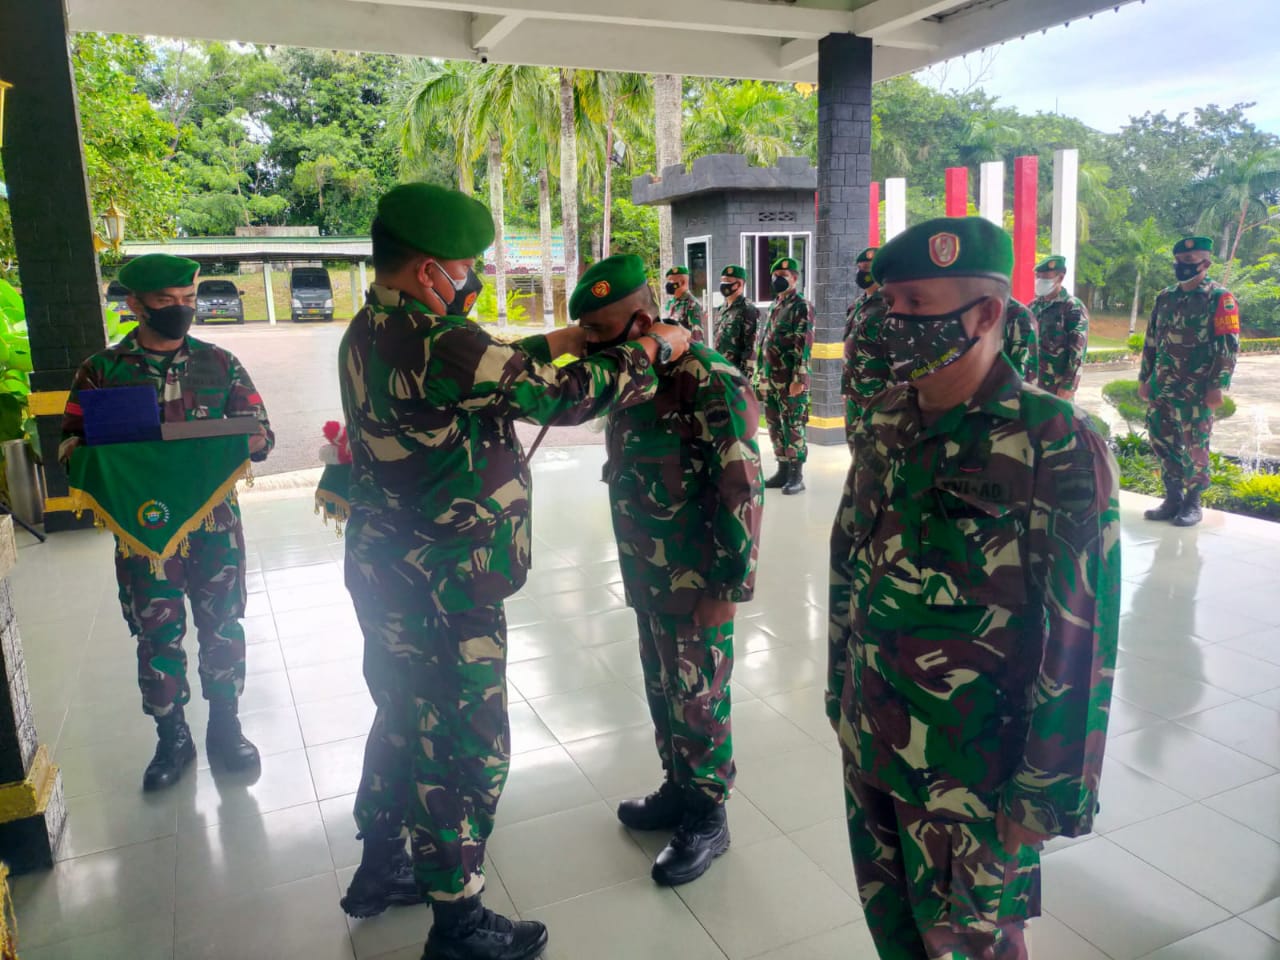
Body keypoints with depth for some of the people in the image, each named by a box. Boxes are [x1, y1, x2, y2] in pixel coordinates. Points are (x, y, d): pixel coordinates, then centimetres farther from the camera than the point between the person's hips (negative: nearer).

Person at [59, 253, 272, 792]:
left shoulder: (219, 363, 4)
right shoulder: (101, 371, 2)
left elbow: (258, 427, 5)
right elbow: (72, 443, 5)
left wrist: (258, 440, -19)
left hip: (216, 520, 1)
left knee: (223, 626, 8)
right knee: (157, 636, 8)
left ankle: (225, 727, 26)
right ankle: (172, 738, 26)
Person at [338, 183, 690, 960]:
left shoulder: (374, 333, 6)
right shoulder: (431, 343, -24)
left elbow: (496, 368, 16)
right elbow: (563, 395, -21)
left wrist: (573, 336, 12)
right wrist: (654, 348, -7)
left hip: (395, 577, 10)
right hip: (443, 592, -10)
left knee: (405, 720, 24)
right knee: (465, 747, 5)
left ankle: (381, 869, 43)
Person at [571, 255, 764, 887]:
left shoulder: (708, 383, -21)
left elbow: (742, 491, -21)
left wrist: (729, 586, -19)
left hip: (696, 582, -8)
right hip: (647, 575, 8)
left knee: (698, 699, 6)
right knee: (661, 688, 20)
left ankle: (707, 819, 25)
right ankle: (678, 790, 40)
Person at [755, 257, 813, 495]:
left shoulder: (802, 307, -9)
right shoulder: (774, 306, 16)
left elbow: (804, 346, -16)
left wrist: (798, 379, -21)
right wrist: (761, 376, 17)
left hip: (790, 380, -8)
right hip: (770, 380, 8)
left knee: (793, 428, -3)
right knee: (775, 427, 12)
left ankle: (797, 475, 4)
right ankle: (783, 470, 21)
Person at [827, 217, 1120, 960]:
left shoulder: (1056, 448, -19)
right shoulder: (884, 427, 0)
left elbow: (1079, 641, -18)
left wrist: (1045, 794, -14)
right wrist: (841, 690, 14)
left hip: (970, 766, -6)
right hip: (868, 741, 6)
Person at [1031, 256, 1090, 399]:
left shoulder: (1073, 308, -9)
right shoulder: (1034, 307, 10)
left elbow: (1078, 352, -13)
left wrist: (1068, 386, -17)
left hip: (1059, 384, -6)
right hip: (1034, 380, 6)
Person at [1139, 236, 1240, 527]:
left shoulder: (1219, 298, -6)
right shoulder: (1165, 297, 12)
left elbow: (1229, 346, -10)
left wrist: (1218, 385, -15)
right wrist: (1144, 378, 13)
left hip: (1196, 390, -6)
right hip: (1162, 386, 6)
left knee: (1195, 446, 2)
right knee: (1163, 442, 9)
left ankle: (1192, 503, 13)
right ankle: (1173, 498, 21)